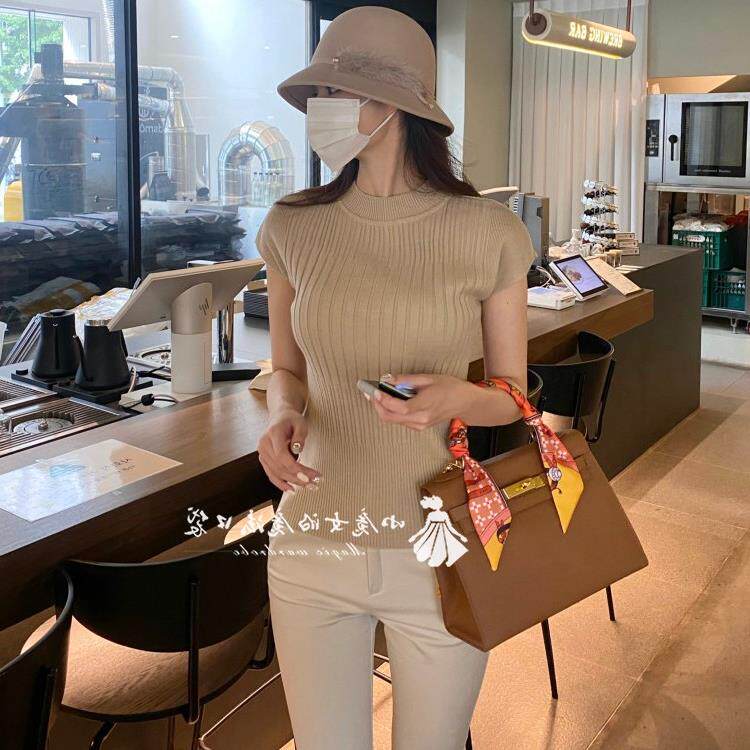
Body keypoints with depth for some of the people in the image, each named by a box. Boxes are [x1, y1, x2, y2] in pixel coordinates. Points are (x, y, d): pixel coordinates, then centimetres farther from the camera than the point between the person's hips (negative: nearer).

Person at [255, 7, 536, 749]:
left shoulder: (488, 233, -9)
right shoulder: (292, 228, -4)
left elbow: (513, 397, -1)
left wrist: (457, 397, -23)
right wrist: (280, 419, -15)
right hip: (314, 545, 2)